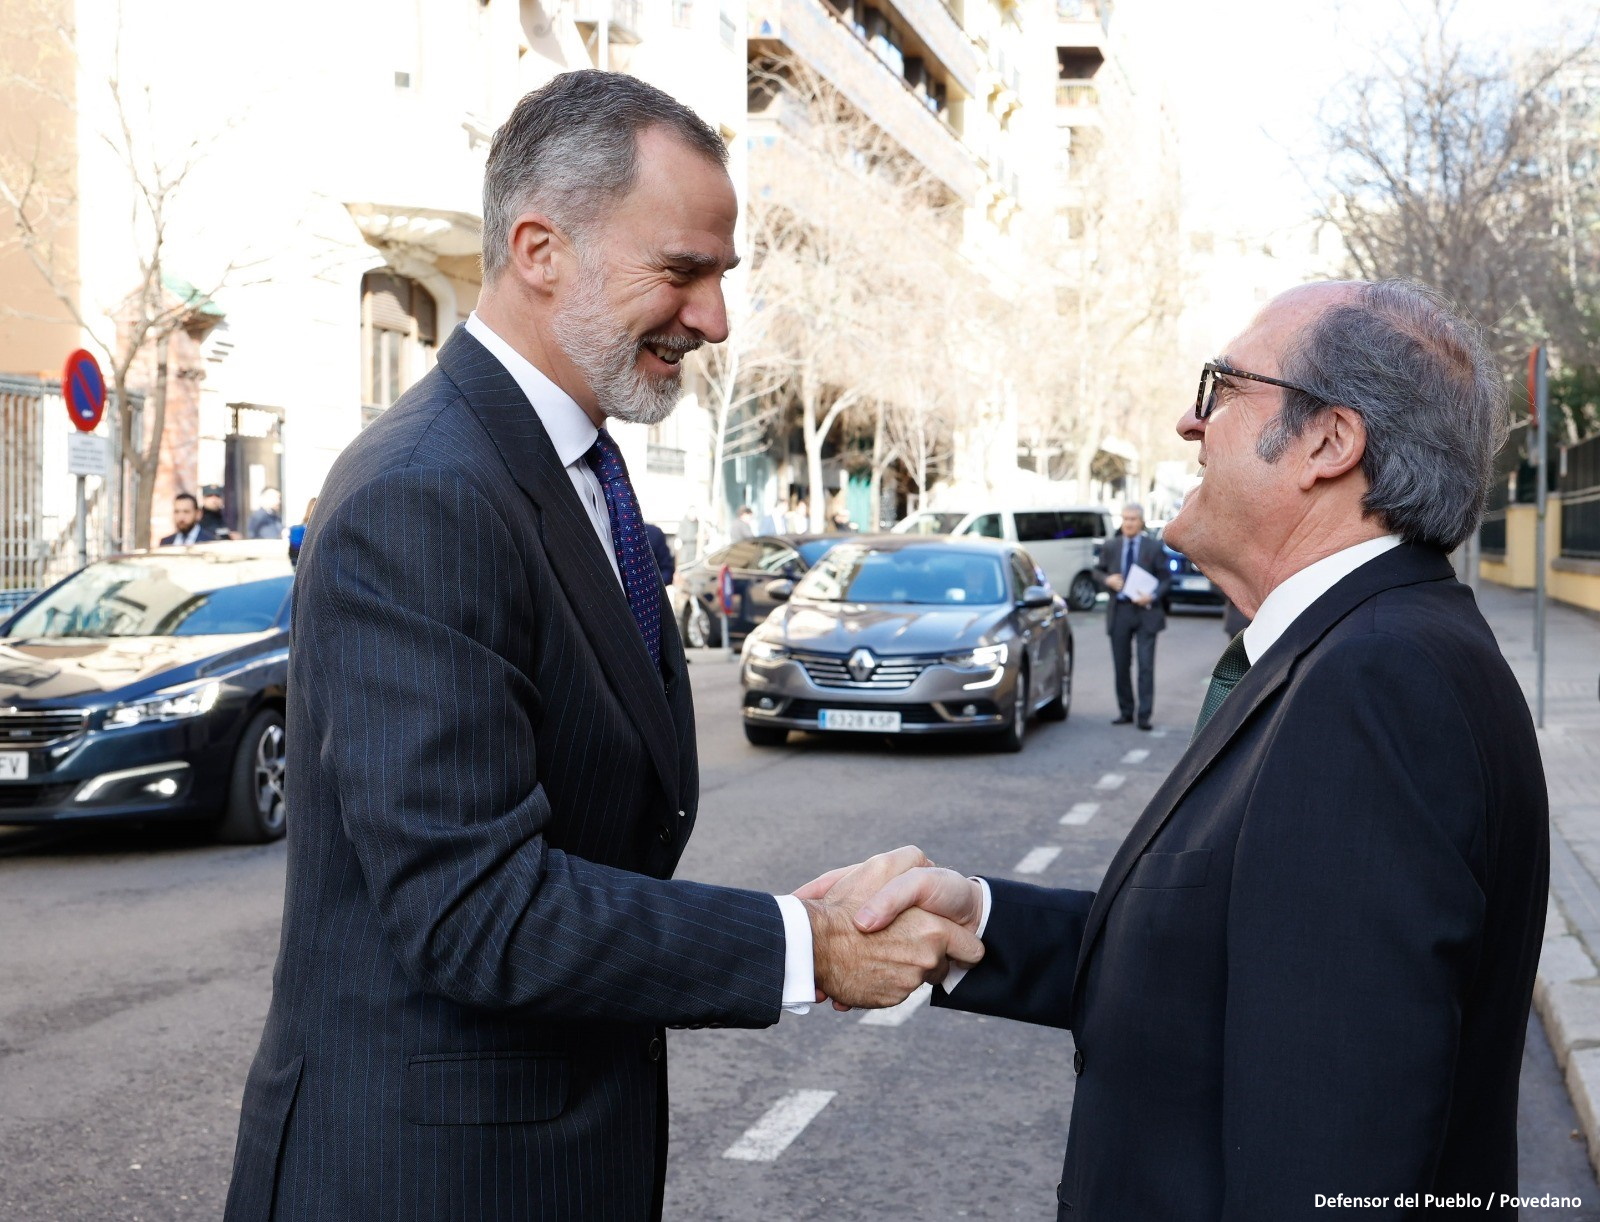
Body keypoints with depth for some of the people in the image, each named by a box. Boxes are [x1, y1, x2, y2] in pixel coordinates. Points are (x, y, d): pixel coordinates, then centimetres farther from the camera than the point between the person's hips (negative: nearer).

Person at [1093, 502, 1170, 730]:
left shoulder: (1153, 547, -1)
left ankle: (1145, 715, -2)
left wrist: (1152, 596, -16)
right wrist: (1107, 580, -7)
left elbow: (1165, 578, 1)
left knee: (1146, 665, -5)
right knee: (1121, 665, 9)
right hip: (1119, 610, 3)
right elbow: (1098, 571, 15)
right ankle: (1125, 711, 21)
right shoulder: (1110, 546, 8)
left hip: (1145, 611, -3)